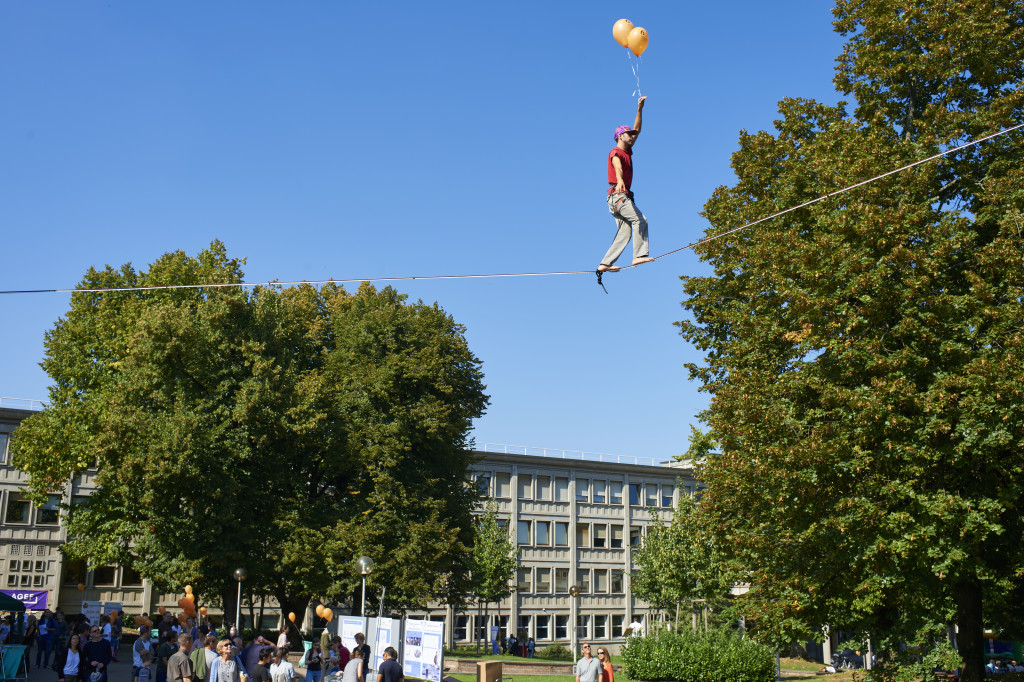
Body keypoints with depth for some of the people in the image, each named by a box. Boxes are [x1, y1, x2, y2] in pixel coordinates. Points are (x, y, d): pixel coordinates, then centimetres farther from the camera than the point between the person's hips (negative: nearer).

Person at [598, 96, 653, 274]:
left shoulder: (627, 151, 22)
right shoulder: (615, 152, -4)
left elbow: (637, 130, 29)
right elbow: (617, 166, -28)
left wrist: (640, 109, 25)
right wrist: (620, 180, -48)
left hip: (623, 196, 9)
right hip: (618, 195, -9)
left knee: (624, 231, 1)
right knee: (639, 220, -19)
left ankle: (605, 264, -3)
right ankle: (639, 255, -25)